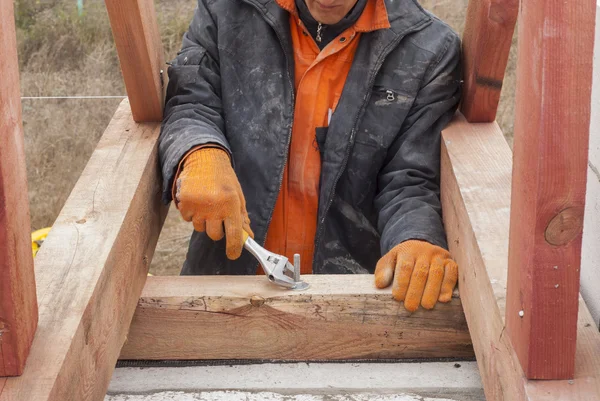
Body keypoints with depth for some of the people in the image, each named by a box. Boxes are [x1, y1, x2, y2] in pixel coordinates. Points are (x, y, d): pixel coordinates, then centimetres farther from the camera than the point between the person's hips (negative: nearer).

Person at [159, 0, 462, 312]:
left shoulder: (431, 50, -2)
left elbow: (410, 181, -3)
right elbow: (190, 105, 0)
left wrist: (417, 240, -25)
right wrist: (202, 156, -24)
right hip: (230, 269, -1)